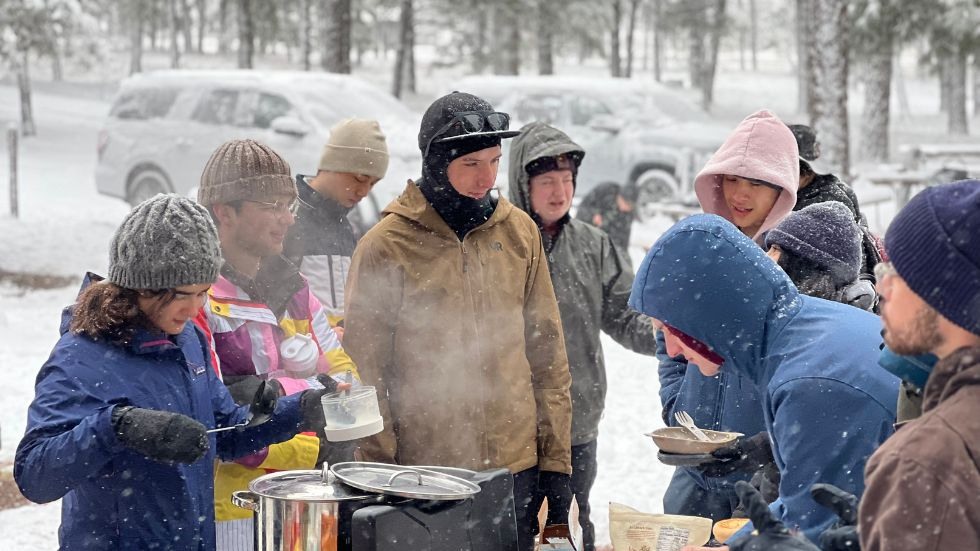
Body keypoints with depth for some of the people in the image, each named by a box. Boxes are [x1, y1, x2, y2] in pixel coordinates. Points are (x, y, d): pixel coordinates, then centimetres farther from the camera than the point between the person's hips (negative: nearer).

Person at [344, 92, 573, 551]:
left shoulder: (520, 232, 5)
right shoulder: (387, 246, -6)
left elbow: (547, 348, 9)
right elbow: (365, 370, -3)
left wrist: (555, 456, 7)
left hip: (516, 465, 3)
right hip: (424, 471, -3)